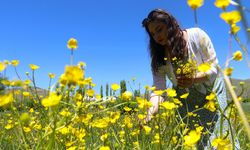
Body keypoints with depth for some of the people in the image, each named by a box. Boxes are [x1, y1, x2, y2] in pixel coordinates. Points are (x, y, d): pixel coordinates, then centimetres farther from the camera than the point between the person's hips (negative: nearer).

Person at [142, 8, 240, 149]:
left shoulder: (197, 35, -21)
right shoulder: (159, 56, -14)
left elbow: (214, 67, -17)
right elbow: (158, 88, -21)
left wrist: (194, 78, -37)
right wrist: (151, 112, -40)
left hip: (212, 89, -2)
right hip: (186, 97, 2)